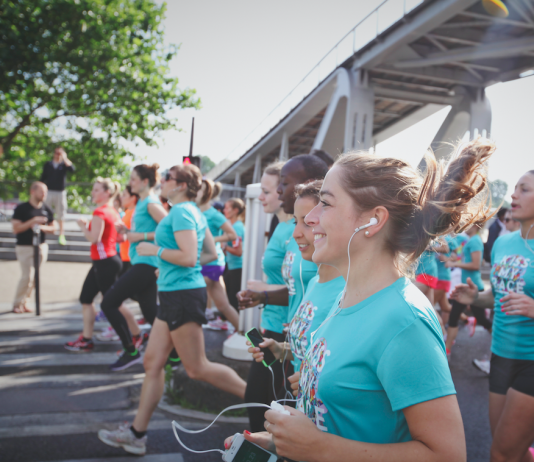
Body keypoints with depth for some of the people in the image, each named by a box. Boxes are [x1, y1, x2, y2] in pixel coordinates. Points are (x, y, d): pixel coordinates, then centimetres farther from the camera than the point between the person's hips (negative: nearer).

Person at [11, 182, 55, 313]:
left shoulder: (47, 210, 8)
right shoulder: (21, 208, -6)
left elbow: (52, 229, 13)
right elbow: (16, 228, -11)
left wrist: (42, 227, -8)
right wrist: (32, 221, -19)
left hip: (41, 247, 5)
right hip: (24, 247, -4)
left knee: (33, 277, 6)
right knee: (27, 276, -10)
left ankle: (23, 302, 19)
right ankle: (17, 304, 6)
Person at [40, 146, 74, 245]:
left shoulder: (64, 164, 5)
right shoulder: (48, 164, 10)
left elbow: (72, 168, -18)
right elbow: (43, 178, 12)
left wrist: (65, 158, -16)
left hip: (60, 192, -1)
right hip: (49, 192, 1)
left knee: (61, 215, 3)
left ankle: (61, 236, 9)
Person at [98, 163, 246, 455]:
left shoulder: (181, 212, -15)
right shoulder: (195, 212, 14)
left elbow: (188, 257, -24)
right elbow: (211, 254, 17)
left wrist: (155, 250, -12)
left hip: (183, 294, -10)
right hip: (174, 293, 10)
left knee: (197, 368, 0)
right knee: (152, 362, 11)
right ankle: (136, 434, 20)